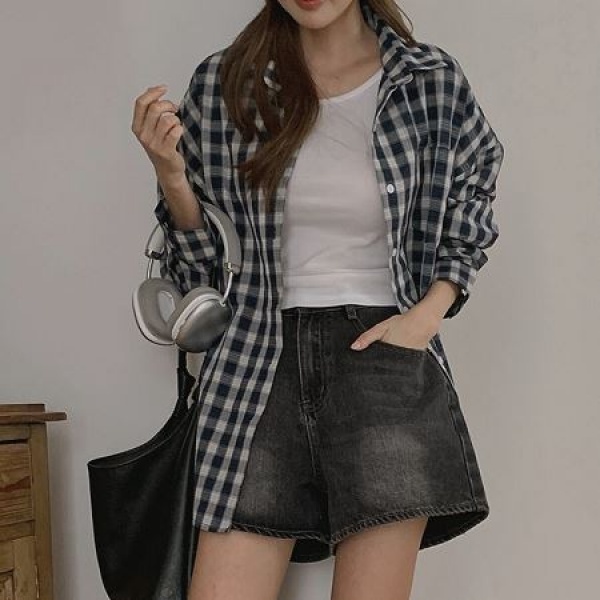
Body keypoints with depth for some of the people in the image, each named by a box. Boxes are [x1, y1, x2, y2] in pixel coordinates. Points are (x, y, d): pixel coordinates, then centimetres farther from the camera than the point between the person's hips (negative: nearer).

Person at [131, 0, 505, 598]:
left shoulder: (432, 82, 3)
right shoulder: (221, 84, 4)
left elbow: (469, 220, 17)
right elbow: (198, 259, 11)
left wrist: (427, 316, 1)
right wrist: (169, 171, -8)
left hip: (385, 350, 0)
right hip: (262, 357, 1)